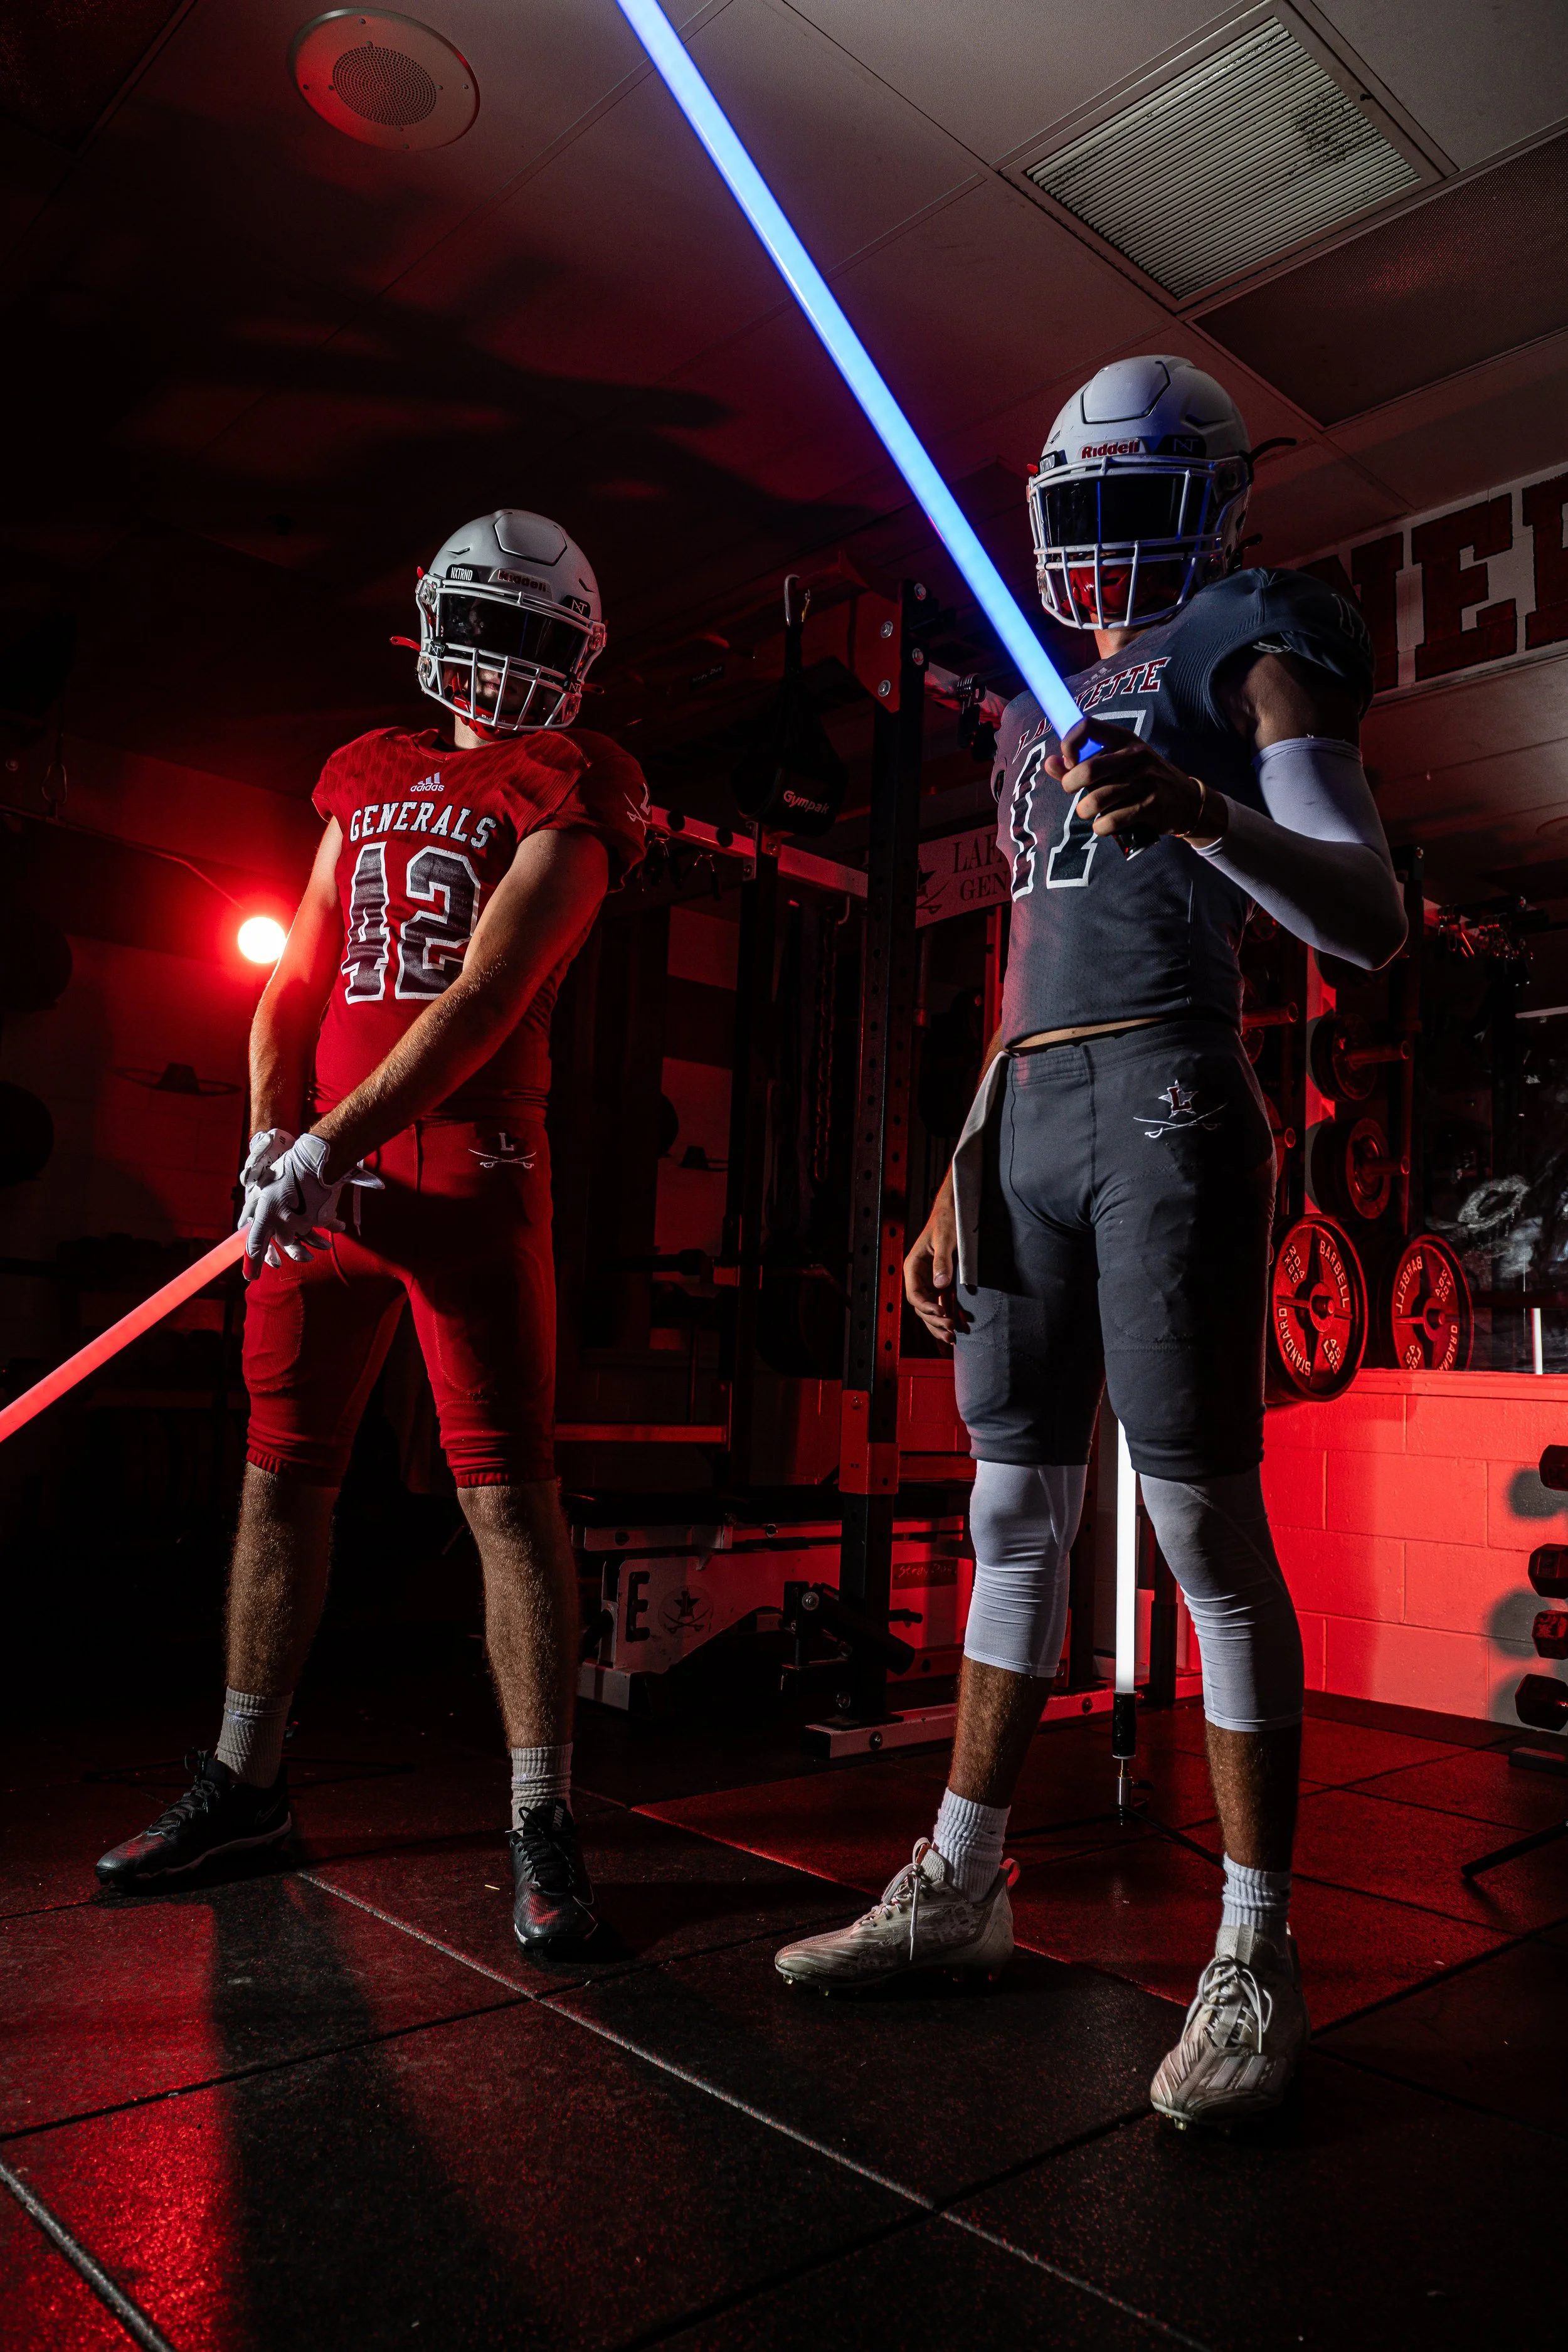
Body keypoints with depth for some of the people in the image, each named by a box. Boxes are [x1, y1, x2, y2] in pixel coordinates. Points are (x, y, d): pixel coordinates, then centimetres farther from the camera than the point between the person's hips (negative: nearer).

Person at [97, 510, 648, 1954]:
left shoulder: (571, 793, 0)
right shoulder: (367, 776, 19)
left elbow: (485, 1000, -12)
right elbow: (300, 982, 15)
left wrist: (332, 1148, -17)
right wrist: (271, 1138, -1)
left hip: (467, 1170, -6)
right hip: (317, 1165, 6)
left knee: (509, 1485, -6)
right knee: (284, 1468, 11)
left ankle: (543, 1820, 4)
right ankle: (245, 1781, 26)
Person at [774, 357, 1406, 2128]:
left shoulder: (1249, 648, 5)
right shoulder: (1037, 707, 26)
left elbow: (1371, 923, -8)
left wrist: (1203, 814, -26)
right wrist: (958, 1187, 19)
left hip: (1168, 1103, -7)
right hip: (1029, 1118, 7)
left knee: (1203, 1518, -6)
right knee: (1014, 1508, 9)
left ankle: (1255, 1955, 8)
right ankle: (960, 1884, 22)